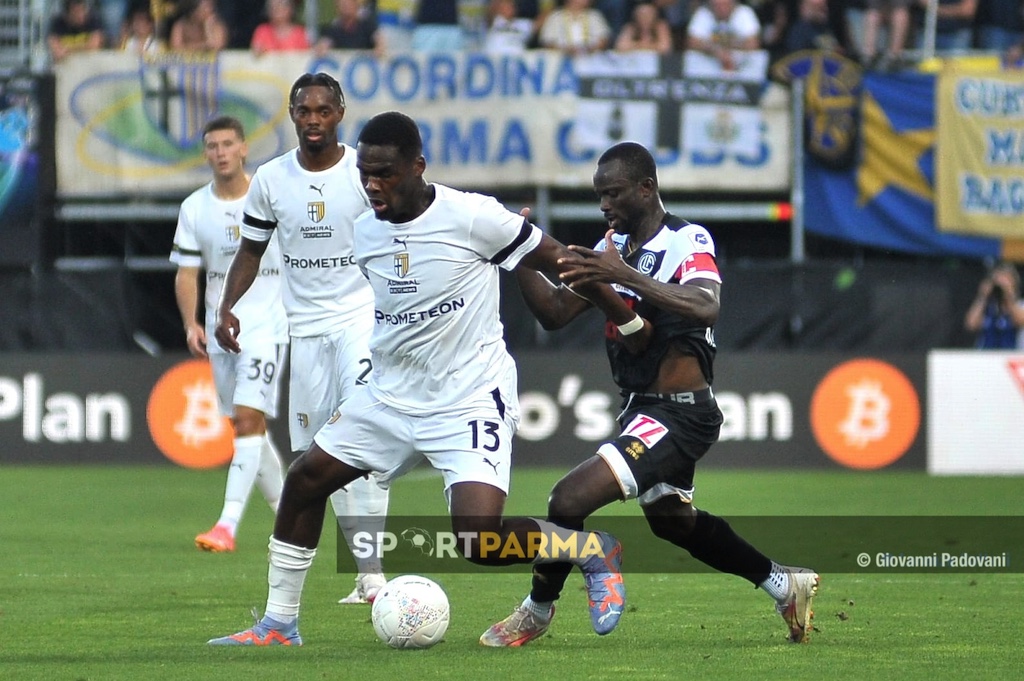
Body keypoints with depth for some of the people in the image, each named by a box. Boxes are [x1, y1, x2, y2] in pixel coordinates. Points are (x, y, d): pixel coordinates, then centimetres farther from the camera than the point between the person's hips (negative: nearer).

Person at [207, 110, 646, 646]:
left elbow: (555, 259, -8)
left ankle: (596, 553, 3)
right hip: (390, 396, 7)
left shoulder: (471, 217, -17)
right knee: (304, 480, 6)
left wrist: (630, 322, -1)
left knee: (479, 538, -22)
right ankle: (278, 624, 20)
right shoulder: (363, 233, 2)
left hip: (470, 399, -7)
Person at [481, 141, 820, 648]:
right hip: (641, 410, 10)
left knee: (570, 499, -18)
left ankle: (538, 610, 3)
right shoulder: (615, 247, 10)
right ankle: (784, 584, 41)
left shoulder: (688, 241, -16)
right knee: (672, 522, 27)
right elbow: (556, 312, 8)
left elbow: (704, 306, -37)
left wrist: (625, 276, -47)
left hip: (678, 414, -10)